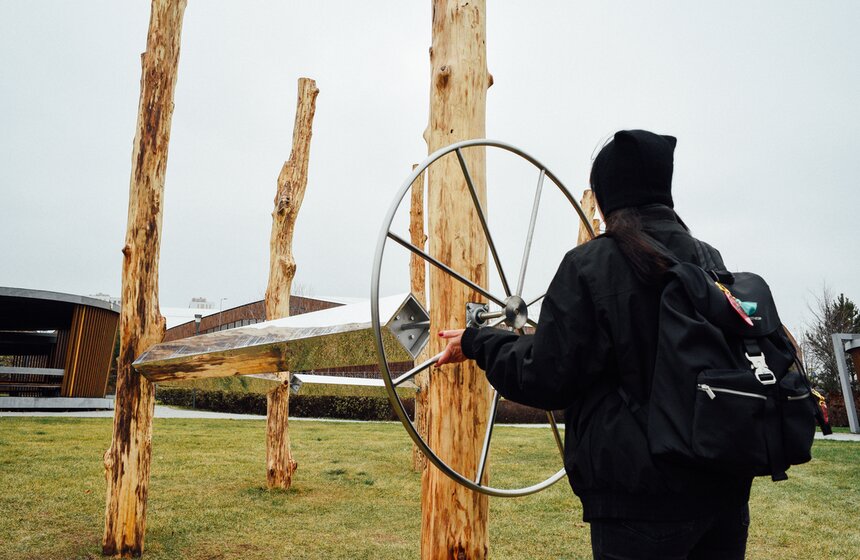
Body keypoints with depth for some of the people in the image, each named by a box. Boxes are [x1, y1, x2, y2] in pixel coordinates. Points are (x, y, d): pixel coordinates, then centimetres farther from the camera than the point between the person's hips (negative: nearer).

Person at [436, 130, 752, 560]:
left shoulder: (589, 265, -12)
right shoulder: (710, 260, 3)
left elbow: (546, 380, -12)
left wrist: (479, 343, 3)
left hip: (643, 494, -5)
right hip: (725, 484, 6)